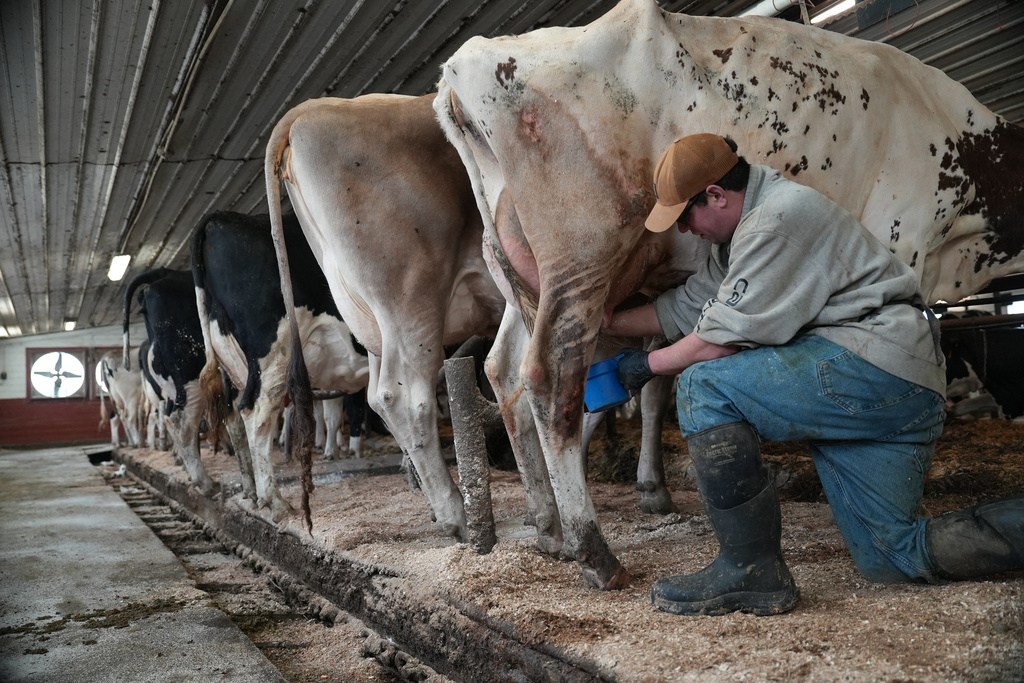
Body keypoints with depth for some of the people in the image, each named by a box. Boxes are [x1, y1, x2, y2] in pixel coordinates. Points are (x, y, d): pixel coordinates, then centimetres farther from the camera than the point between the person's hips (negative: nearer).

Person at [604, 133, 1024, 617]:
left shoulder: (779, 218, -14)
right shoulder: (744, 229, 18)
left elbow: (722, 338, -15)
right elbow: (685, 308, 25)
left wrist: (648, 364, 0)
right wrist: (610, 322, 25)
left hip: (878, 370, -11)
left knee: (705, 385, -18)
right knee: (892, 556, 10)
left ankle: (752, 571, -15)